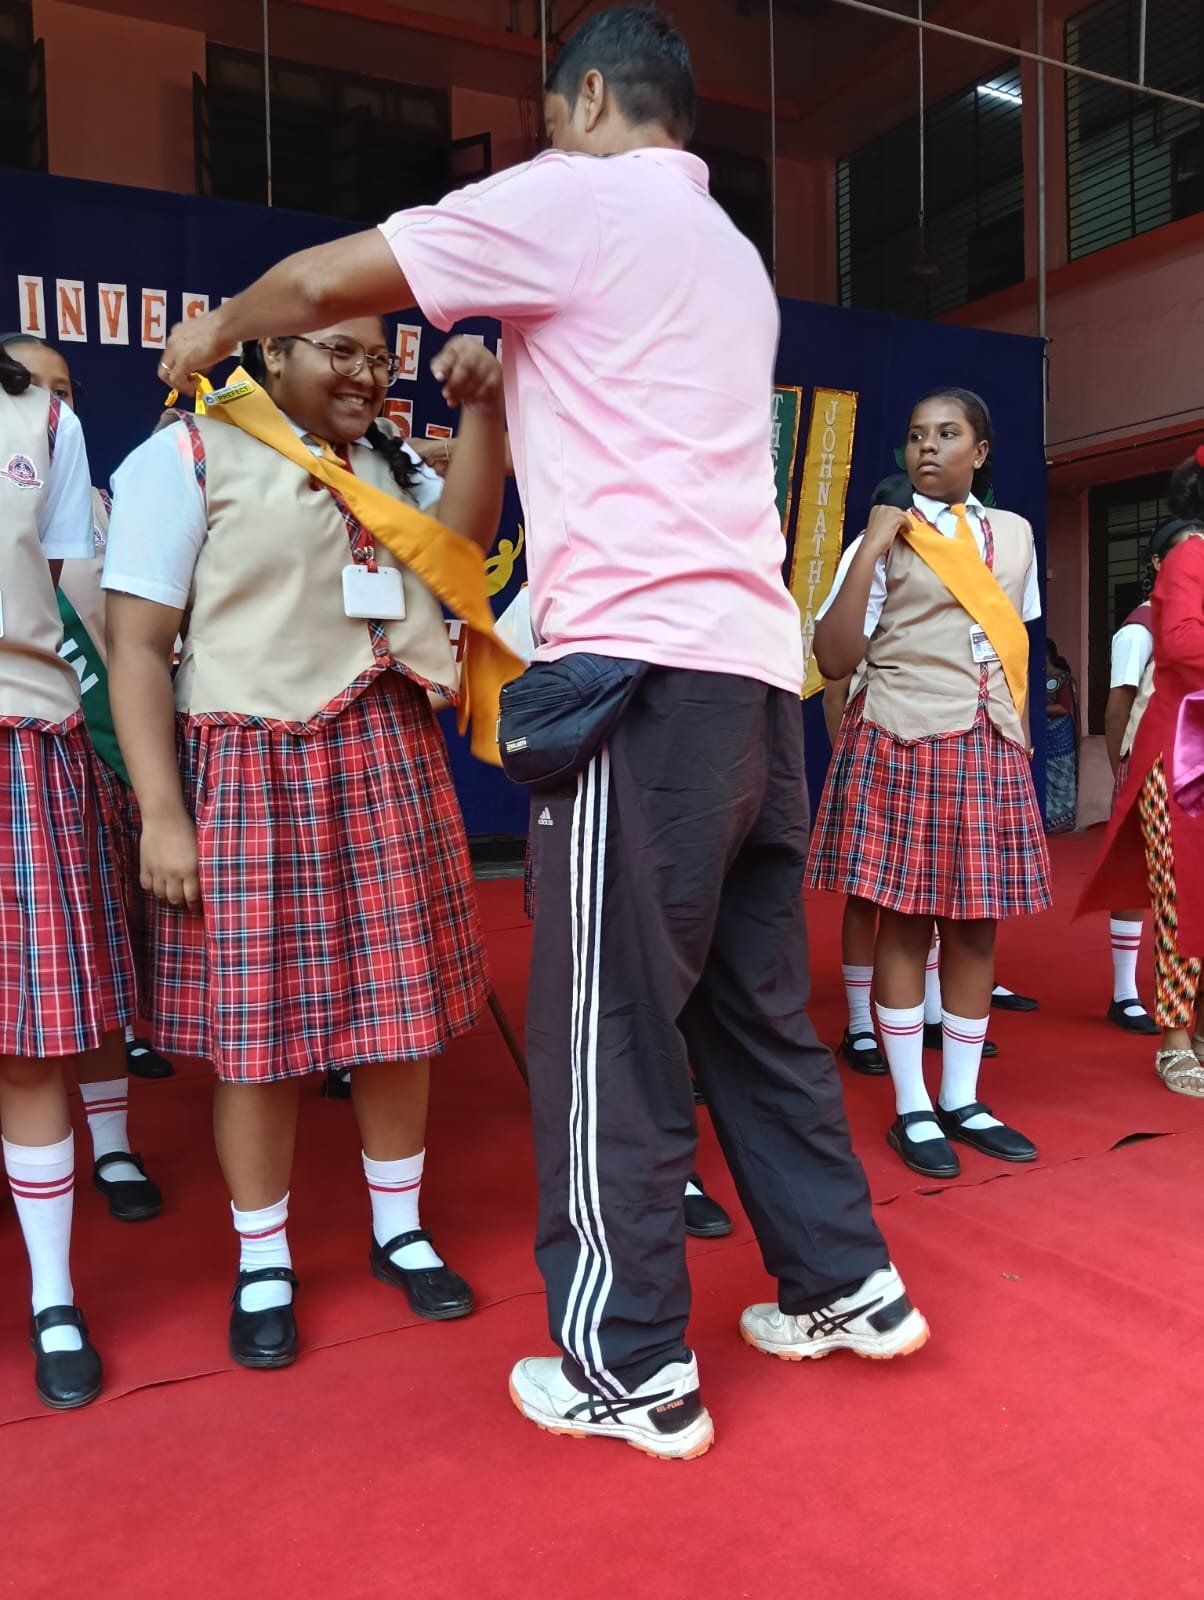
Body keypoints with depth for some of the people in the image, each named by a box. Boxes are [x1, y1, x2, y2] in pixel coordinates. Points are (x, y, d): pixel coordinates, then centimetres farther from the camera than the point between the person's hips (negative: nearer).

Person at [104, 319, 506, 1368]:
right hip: (257, 770, -5)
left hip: (390, 761, 5)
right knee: (259, 1026, 3)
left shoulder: (384, 461, 17)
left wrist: (484, 411, -12)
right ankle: (263, 1264, 23)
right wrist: (162, 813, -13)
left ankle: (400, 1230, 29)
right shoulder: (185, 457, -1)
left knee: (398, 1005, 10)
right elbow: (136, 646, -7)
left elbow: (462, 538, -2)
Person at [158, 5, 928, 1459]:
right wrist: (502, 387, 35)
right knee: (753, 1003, 15)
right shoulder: (729, 255, 27)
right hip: (756, 669, 9)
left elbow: (327, 280, 2)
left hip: (645, 666, -8)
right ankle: (845, 1286, 27)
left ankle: (629, 1369, 11)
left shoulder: (579, 197, 2)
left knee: (609, 1025, -1)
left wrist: (217, 326, 20)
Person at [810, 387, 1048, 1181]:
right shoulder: (885, 540, -1)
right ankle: (912, 1109, 12)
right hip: (904, 748, -4)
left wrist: (1019, 732, 14)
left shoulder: (1016, 533, 13)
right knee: (905, 923, 0)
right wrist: (868, 551, -15)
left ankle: (962, 1099, 20)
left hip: (991, 749, 4)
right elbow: (835, 660, -10)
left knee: (977, 925, 6)